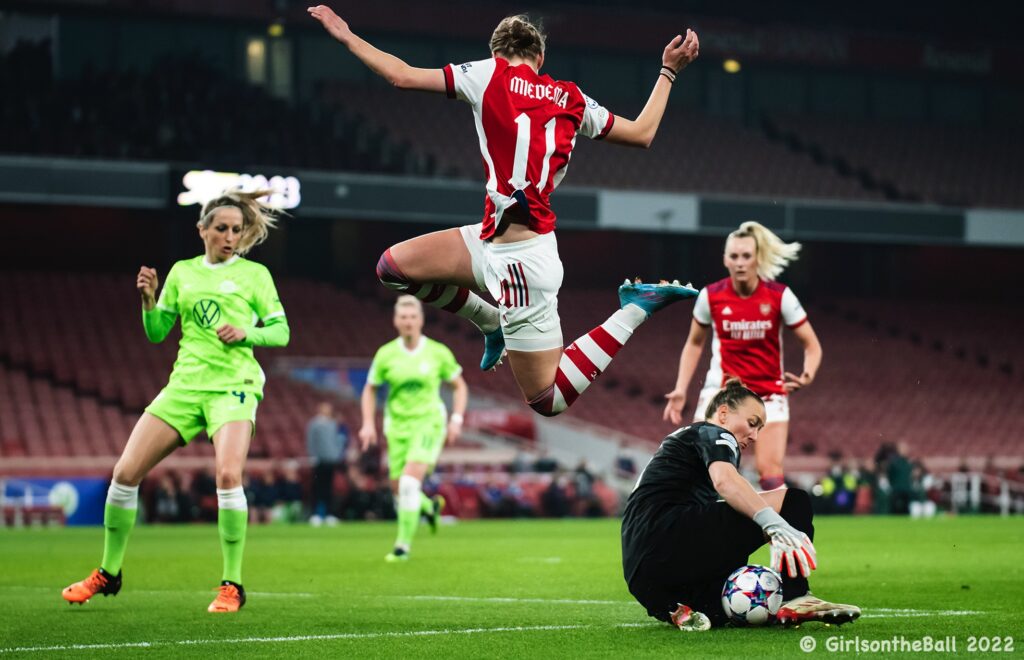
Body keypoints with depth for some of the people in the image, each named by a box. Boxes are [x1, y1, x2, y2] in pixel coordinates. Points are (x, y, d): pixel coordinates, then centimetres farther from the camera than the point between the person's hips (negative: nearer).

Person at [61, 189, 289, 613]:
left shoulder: (254, 274, 7)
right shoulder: (182, 272, 15)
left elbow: (280, 331, 6)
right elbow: (156, 332, 15)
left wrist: (247, 332, -12)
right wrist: (148, 300, -3)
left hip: (234, 386, -4)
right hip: (185, 384, 4)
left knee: (228, 474, -27)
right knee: (126, 471, -5)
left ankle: (232, 586, -15)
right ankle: (108, 573, 13)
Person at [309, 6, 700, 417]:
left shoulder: (491, 74, -5)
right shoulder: (572, 98, 9)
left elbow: (402, 76, -2)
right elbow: (642, 134, 18)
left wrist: (346, 36, 13)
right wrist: (669, 72, 32)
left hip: (521, 259, -7)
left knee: (548, 400, -1)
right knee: (394, 265, 12)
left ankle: (634, 311, -5)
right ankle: (494, 324, 24)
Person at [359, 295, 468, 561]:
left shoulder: (438, 352, -4)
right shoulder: (385, 354, -1)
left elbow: (460, 386, 8)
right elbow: (370, 390, 12)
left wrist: (456, 419, -4)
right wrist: (368, 424, 0)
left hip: (429, 422, -3)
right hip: (397, 426, 3)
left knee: (410, 481, -21)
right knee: (398, 488, 4)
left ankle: (403, 544, -14)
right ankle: (429, 506, 39)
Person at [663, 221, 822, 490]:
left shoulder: (779, 296, -10)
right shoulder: (711, 296, -7)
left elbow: (811, 344, -4)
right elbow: (694, 344, 9)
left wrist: (807, 376, -25)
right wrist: (681, 390, 1)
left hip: (769, 392, 0)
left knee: (770, 470, -12)